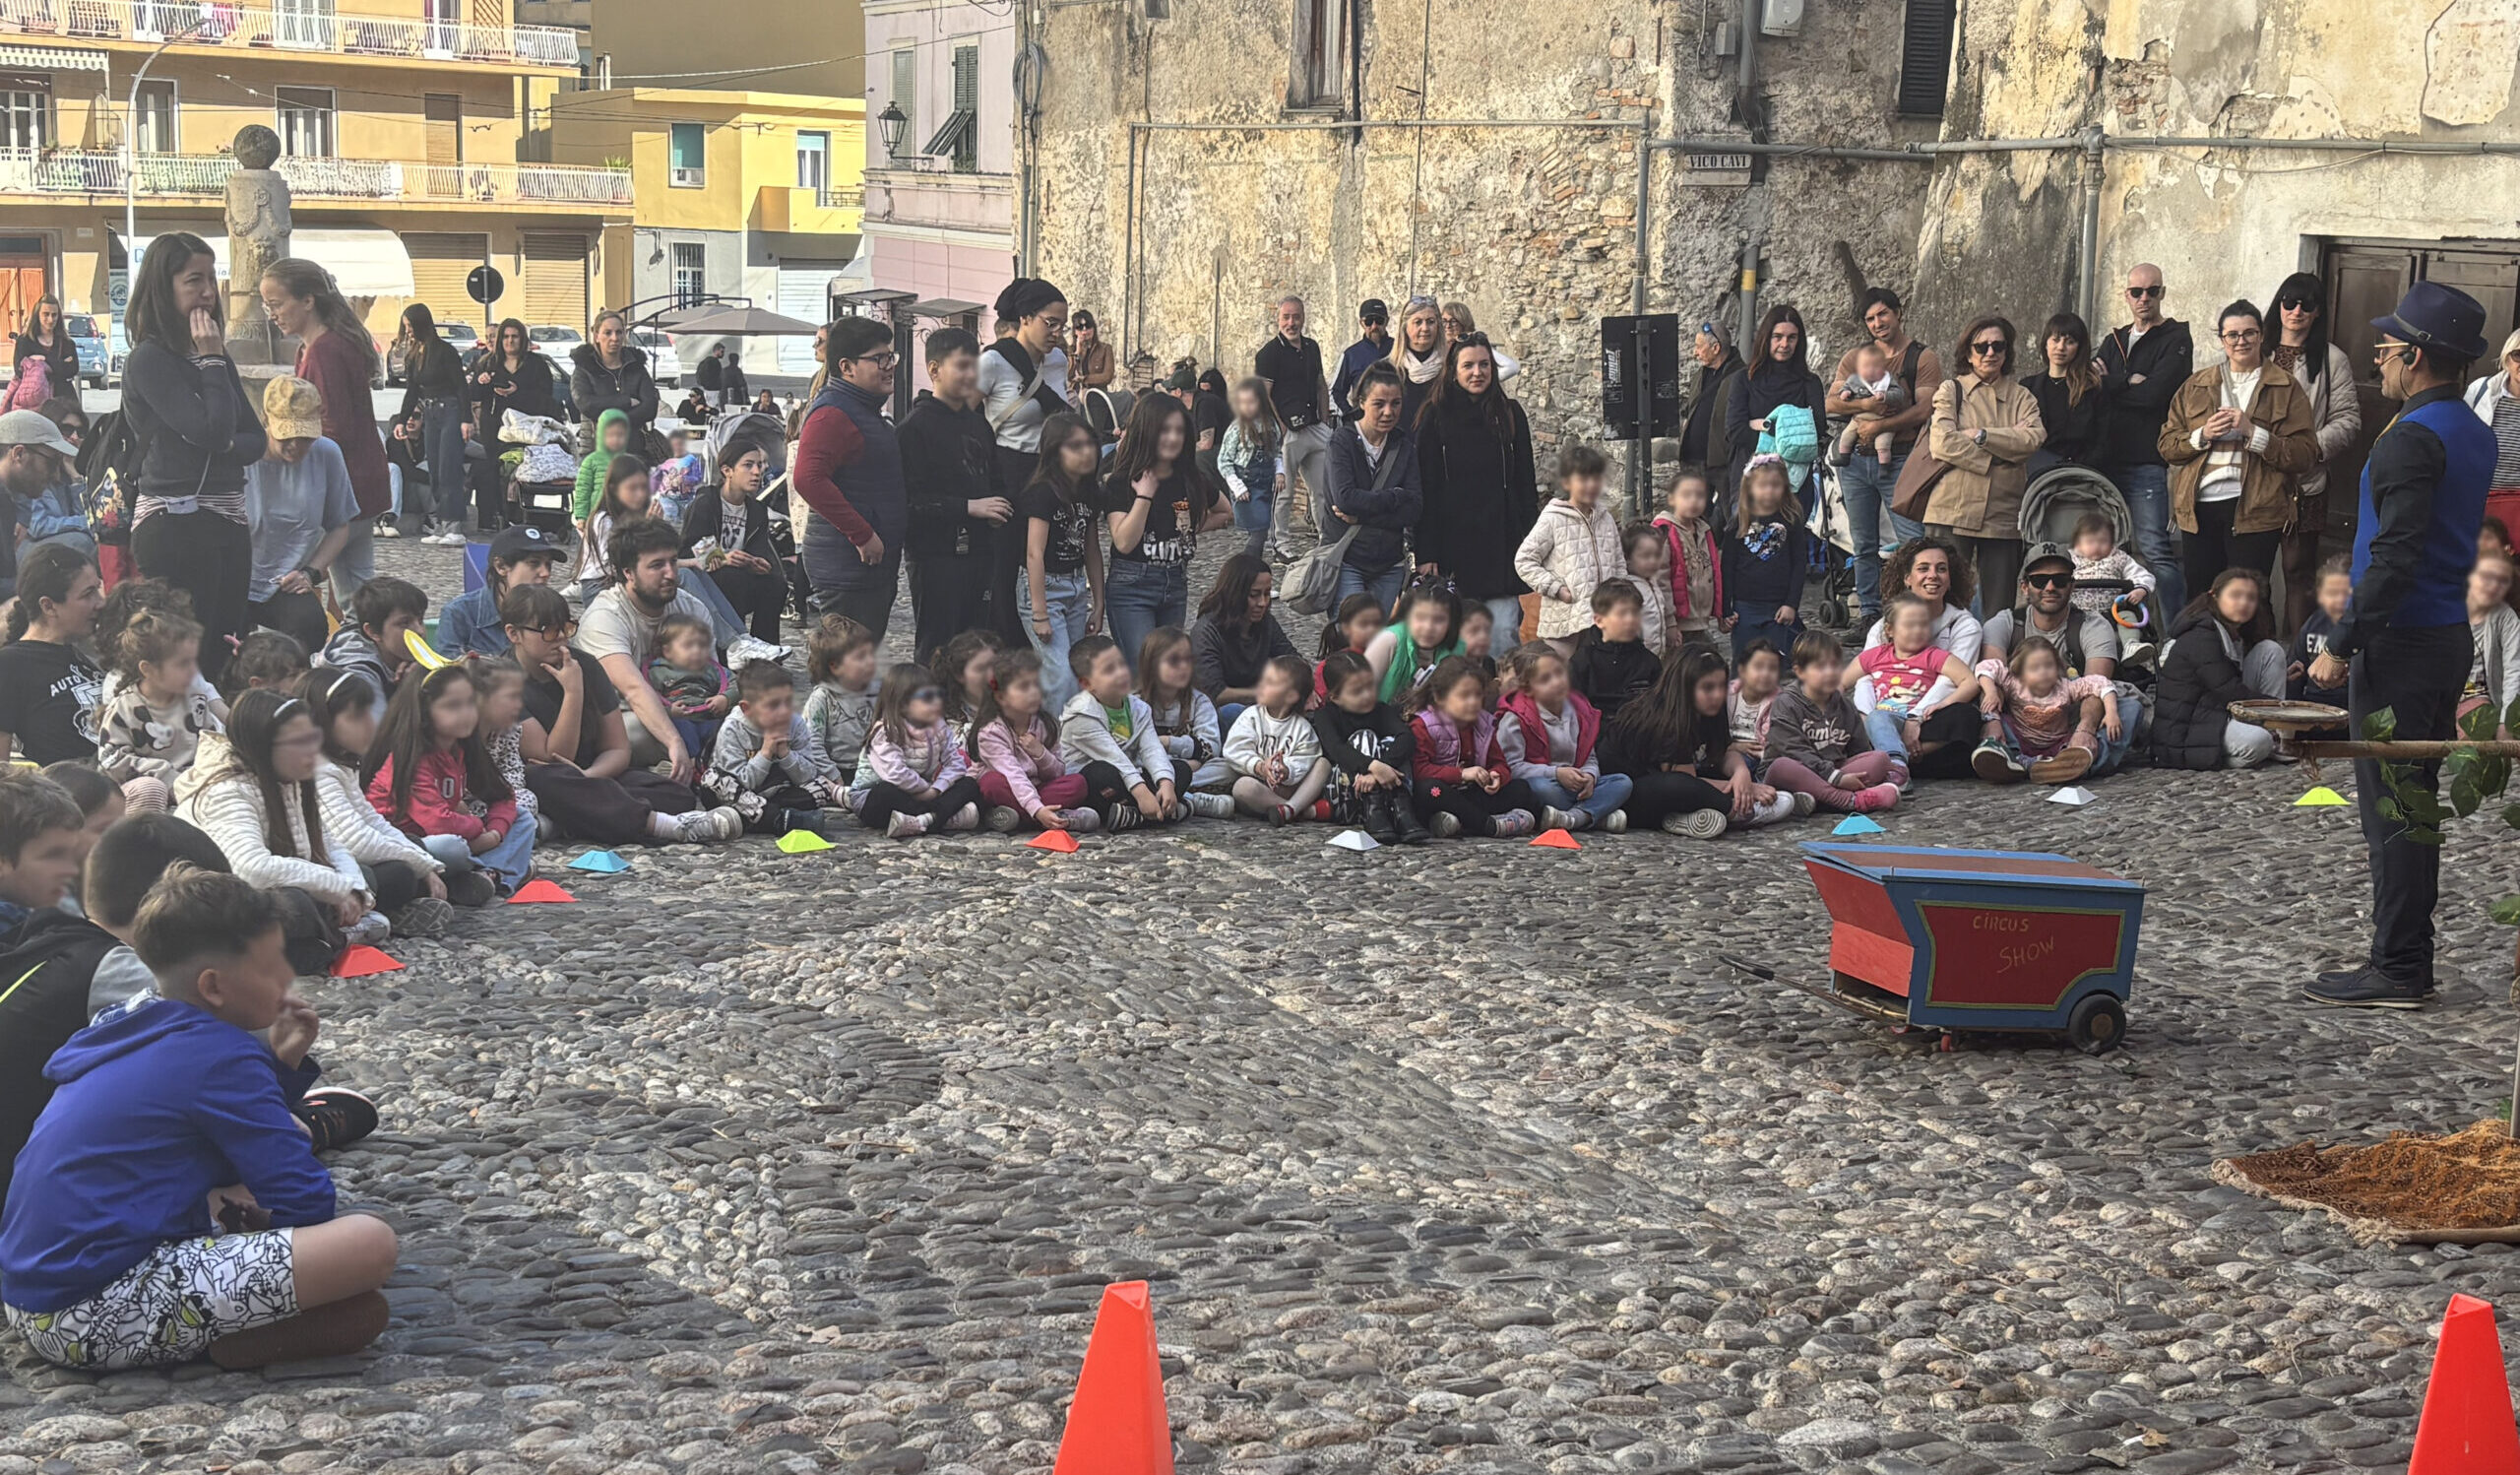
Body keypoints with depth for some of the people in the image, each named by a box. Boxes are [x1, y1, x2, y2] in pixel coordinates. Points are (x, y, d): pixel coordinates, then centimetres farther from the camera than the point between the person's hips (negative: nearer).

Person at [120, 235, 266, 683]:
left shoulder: (214, 353, 16)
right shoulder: (149, 360, -8)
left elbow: (255, 439, 12)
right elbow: (211, 429, -18)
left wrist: (224, 445, -9)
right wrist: (212, 360, -10)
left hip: (228, 520, 8)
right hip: (176, 524, -8)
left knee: (223, 655, 8)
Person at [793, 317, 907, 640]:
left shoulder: (869, 411, 20)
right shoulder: (831, 414, -14)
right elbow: (808, 478, -27)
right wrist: (862, 534, -25)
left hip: (875, 563, 10)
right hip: (846, 565, -10)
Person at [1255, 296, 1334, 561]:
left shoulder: (1312, 348, 14)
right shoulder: (1269, 352, -7)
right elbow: (1263, 397, -10)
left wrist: (1325, 425, 14)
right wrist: (1281, 429, -16)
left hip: (1315, 429, 7)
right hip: (1287, 432, -7)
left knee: (1324, 490, 9)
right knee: (1283, 491, -2)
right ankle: (1281, 545, 7)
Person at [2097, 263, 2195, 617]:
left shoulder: (2175, 340, 0)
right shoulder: (2115, 342, 20)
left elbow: (2154, 393, -14)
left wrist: (2110, 385, -3)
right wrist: (2130, 384, -10)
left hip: (2149, 463, -7)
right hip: (2109, 459, 7)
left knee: (2155, 551, -13)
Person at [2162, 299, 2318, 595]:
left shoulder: (2285, 388, 6)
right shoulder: (2196, 385, 17)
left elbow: (2305, 455, -4)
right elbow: (2167, 445, 11)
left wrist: (2252, 432, -13)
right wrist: (2202, 436, -7)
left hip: (2255, 511, -3)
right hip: (2200, 508, 3)